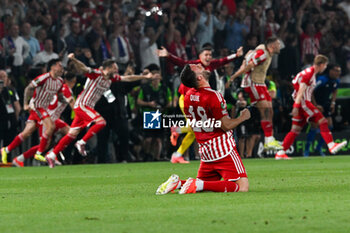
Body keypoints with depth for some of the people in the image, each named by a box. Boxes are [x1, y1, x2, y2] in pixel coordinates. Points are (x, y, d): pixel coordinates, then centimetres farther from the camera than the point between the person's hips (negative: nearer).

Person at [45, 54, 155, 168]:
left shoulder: (112, 78, 9)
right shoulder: (96, 74, -14)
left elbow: (127, 78, 21)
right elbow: (82, 68, -28)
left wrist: (144, 76, 23)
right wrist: (73, 60, -48)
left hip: (88, 107, 8)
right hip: (82, 105, -8)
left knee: (72, 135, 5)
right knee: (101, 122, -22)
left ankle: (51, 155, 7)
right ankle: (82, 143, -14)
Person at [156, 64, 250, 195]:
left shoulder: (188, 97, 6)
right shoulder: (213, 96, -17)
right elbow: (226, 126, -14)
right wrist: (242, 117, 2)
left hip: (205, 152, 8)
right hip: (223, 149, -8)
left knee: (204, 183, 24)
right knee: (242, 187, -12)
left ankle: (178, 183, -2)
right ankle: (200, 185, -22)